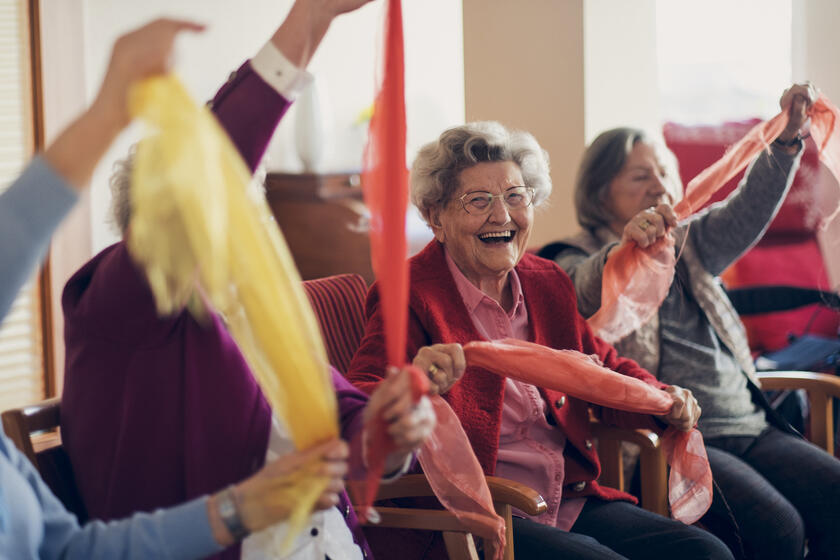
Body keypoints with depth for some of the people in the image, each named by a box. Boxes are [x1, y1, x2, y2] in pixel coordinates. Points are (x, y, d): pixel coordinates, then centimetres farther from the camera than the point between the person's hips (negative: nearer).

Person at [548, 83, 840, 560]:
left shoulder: (688, 245, 23)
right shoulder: (578, 259, 4)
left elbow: (748, 213, 6)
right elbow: (589, 292, -21)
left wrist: (789, 139, -10)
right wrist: (625, 247, -43)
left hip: (749, 426, 7)